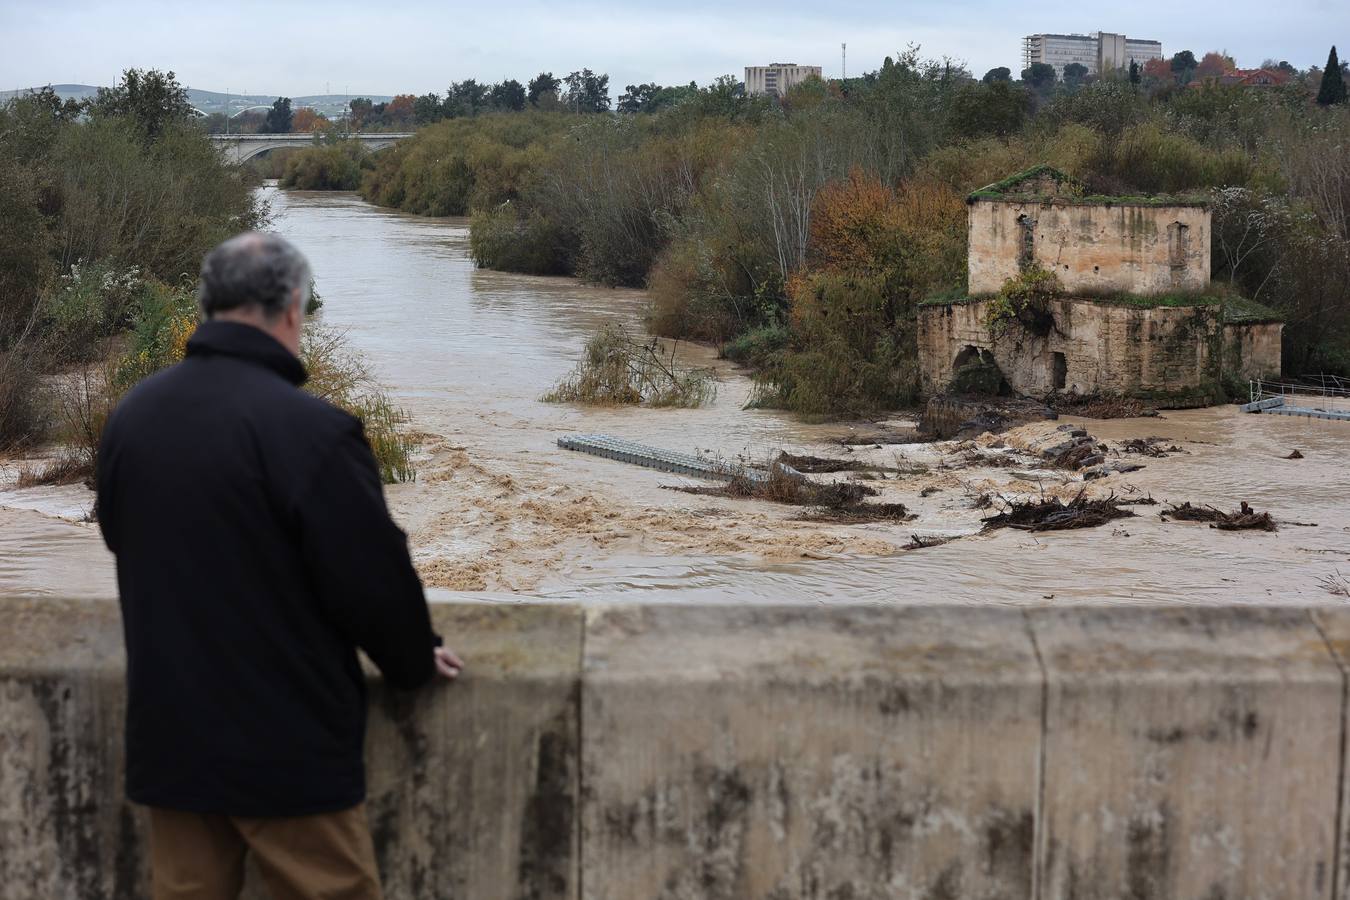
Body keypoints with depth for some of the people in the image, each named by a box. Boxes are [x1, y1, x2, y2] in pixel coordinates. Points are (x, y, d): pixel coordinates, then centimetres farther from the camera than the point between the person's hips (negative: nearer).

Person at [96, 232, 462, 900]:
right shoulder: (308, 427, -20)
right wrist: (415, 661, 4)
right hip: (286, 743, -6)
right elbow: (372, 574, -16)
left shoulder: (130, 416, 3)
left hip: (168, 737, 7)